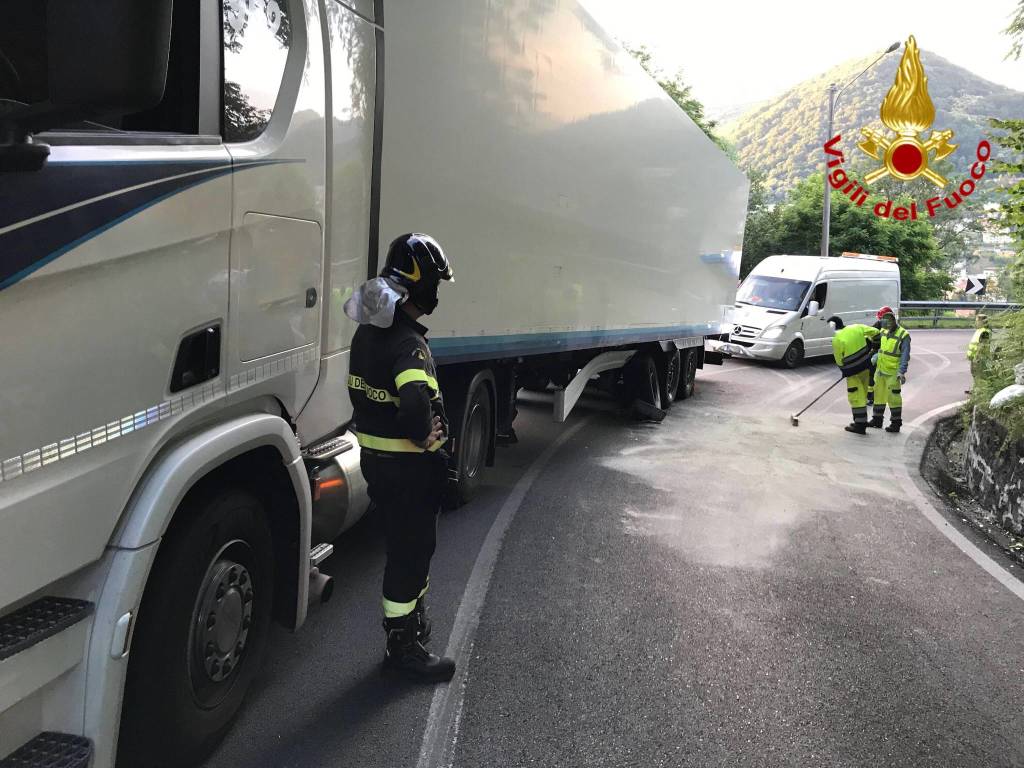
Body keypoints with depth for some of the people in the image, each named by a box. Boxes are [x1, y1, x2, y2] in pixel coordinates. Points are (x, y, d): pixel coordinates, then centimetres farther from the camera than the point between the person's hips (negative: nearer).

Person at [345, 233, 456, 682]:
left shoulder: (368, 331, 5)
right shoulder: (408, 342, -25)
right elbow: (415, 404, -42)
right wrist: (427, 437, -22)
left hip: (374, 456, 9)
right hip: (408, 465, -9)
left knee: (405, 543, 24)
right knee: (412, 550, 5)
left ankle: (410, 618, 42)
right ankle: (402, 646, 18)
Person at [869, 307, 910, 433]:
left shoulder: (903, 335, -14)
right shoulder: (883, 332, 7)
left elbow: (905, 355, -19)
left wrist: (902, 372, -27)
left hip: (893, 372, -7)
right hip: (880, 370, 7)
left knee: (893, 397, -2)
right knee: (879, 394, 15)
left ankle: (896, 423, 7)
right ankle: (877, 420, 27)